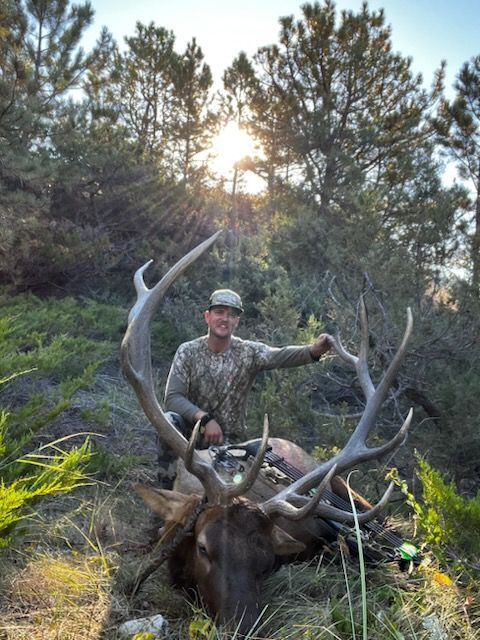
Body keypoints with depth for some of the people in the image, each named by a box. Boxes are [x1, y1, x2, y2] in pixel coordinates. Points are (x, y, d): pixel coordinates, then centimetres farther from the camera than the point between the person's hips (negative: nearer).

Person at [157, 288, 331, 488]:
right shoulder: (188, 352, -6)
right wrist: (205, 419, -31)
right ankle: (168, 489, -14)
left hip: (229, 441, 0)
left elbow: (280, 356, -29)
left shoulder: (248, 352, -8)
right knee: (169, 421, -30)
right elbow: (173, 398, -15)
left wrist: (314, 350, -49)